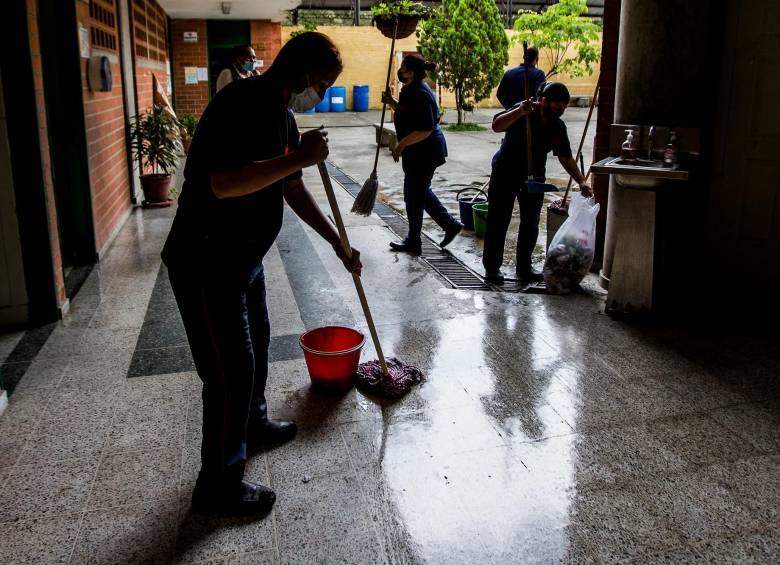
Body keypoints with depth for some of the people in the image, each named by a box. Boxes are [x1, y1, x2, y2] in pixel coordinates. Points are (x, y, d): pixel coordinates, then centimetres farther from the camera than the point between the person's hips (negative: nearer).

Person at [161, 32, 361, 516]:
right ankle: (219, 485, 12)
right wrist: (299, 157, -29)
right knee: (231, 368, -4)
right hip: (207, 261, -10)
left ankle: (253, 423, 49)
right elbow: (224, 184, -34)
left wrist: (338, 243, 20)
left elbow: (293, 190, 18)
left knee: (256, 343, 25)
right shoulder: (242, 104, -22)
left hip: (244, 255, 10)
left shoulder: (282, 115, 9)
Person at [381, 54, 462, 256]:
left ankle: (413, 243, 17)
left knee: (414, 195, 2)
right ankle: (450, 224, 30)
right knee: (421, 192, 20)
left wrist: (401, 145, -21)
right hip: (419, 152, 10)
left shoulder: (420, 95, -23)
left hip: (424, 153, -10)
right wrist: (391, 102, 8)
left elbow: (425, 130, -27)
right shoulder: (411, 90, 8)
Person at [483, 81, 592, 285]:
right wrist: (520, 111, -47)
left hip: (534, 177, 6)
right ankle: (491, 268, 9)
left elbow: (566, 158, 6)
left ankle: (524, 268, 21)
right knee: (498, 221, -1)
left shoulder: (558, 127, -1)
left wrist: (581, 182, -3)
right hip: (506, 174, -6)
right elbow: (496, 126, -34)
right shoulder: (523, 114, -18)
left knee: (531, 224, 8)